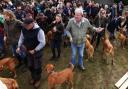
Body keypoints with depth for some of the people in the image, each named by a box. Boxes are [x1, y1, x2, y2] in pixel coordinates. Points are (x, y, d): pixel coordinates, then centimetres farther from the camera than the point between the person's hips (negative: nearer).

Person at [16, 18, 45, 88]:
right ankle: (33, 77, 47)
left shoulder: (39, 31, -27)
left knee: (37, 67, 10)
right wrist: (19, 47, -3)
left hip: (37, 52, -5)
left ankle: (38, 79, 35)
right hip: (28, 51, 6)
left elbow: (42, 43, -24)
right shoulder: (23, 29, -9)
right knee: (30, 66, 20)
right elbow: (21, 38, 8)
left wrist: (35, 50, -23)